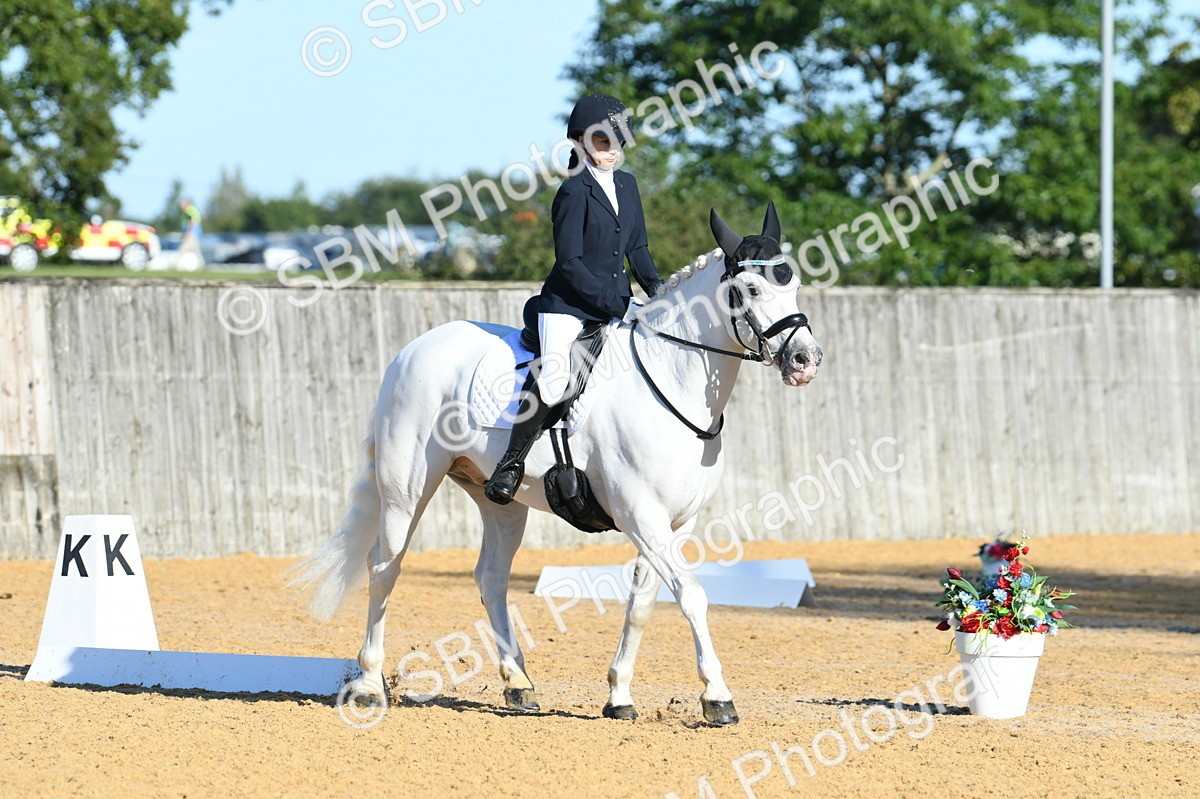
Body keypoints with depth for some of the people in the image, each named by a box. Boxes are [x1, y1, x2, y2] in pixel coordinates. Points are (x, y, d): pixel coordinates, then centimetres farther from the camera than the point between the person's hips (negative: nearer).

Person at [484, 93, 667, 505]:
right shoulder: (574, 192, -12)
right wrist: (618, 305, -19)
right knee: (553, 376, -28)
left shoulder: (626, 184, 11)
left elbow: (637, 248, 18)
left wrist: (658, 292, 1)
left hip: (617, 302, 8)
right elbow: (570, 263, -16)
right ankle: (511, 464, -18)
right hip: (568, 302, -8)